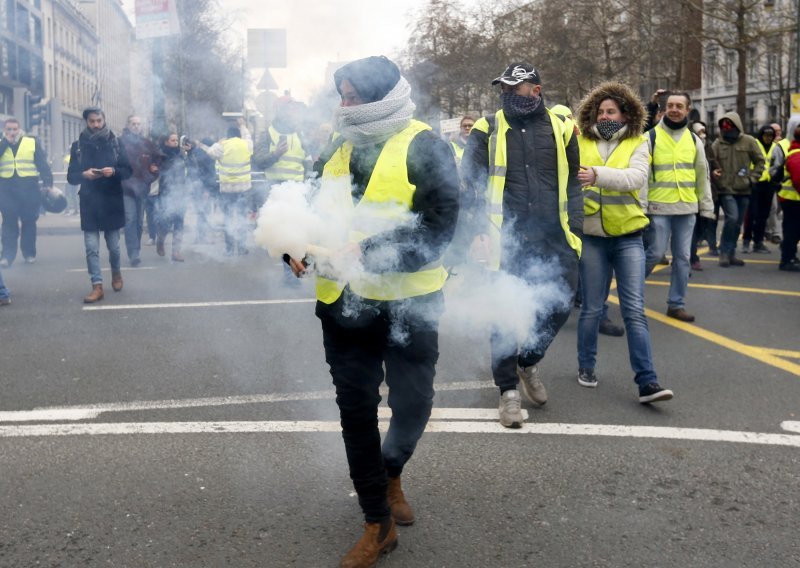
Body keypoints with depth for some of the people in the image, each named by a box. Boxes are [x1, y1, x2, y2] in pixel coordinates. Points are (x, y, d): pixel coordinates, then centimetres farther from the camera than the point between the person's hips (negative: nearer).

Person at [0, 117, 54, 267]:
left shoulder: (33, 143, 5)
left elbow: (43, 164, 2)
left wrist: (47, 182, -9)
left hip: (29, 188, -1)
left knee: (29, 222, 6)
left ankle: (29, 253, 16)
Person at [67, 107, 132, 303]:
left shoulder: (115, 142, 0)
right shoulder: (78, 145, 2)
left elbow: (128, 171, 1)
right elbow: (71, 176, 3)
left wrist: (114, 171, -19)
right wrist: (84, 174, -17)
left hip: (112, 201, 0)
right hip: (89, 202, 0)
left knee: (113, 245, 9)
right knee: (91, 247, -4)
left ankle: (116, 272, 37)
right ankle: (97, 286, 0)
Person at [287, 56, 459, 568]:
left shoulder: (425, 148, -10)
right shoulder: (336, 150, 8)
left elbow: (438, 229, -18)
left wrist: (370, 252, -28)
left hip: (408, 304, -4)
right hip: (344, 304, 4)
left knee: (412, 406, 7)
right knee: (356, 411, 8)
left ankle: (391, 473, 42)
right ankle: (378, 523, 23)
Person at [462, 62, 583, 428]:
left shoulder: (561, 129, 11)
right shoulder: (488, 130, 5)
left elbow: (572, 184, 14)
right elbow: (469, 182, 2)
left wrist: (575, 230, 6)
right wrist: (479, 229, -8)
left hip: (554, 240, 2)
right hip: (507, 239, -2)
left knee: (559, 306, 3)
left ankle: (528, 362, 31)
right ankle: (508, 390, 15)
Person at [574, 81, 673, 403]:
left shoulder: (637, 144, 1)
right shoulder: (581, 143, 3)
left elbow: (637, 177, -17)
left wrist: (598, 174, -30)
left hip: (628, 237, 0)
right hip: (592, 237, 1)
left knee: (634, 310, -3)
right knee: (592, 308, 9)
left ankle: (647, 382, -2)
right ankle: (586, 367, 28)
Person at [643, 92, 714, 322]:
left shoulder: (694, 139, 11)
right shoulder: (651, 137, -3)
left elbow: (702, 175, 16)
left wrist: (706, 206, 13)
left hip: (687, 208, 4)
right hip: (659, 207, -4)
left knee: (682, 257, 6)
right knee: (655, 253, -5)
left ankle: (676, 304, 14)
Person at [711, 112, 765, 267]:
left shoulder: (749, 141, 1)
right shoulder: (718, 144, 0)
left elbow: (760, 161, 7)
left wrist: (752, 178, -2)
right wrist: (713, 172, -15)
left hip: (743, 190, 2)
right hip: (726, 189, -2)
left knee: (737, 223, 9)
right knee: (732, 218, -18)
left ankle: (731, 254, 21)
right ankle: (724, 252, -5)